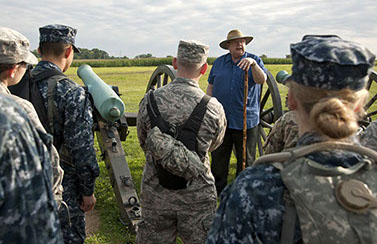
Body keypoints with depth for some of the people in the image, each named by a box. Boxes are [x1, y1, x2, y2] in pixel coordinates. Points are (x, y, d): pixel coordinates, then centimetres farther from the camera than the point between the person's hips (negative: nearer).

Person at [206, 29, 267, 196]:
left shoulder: (254, 60, 1)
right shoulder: (219, 62, 10)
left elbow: (262, 80, -18)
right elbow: (210, 86, 15)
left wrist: (252, 63, -35)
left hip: (246, 121, -2)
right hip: (220, 121, 3)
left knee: (246, 160, 10)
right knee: (218, 159, 12)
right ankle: (217, 192, 29)